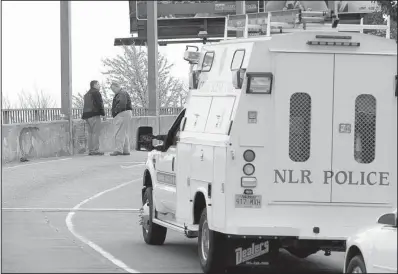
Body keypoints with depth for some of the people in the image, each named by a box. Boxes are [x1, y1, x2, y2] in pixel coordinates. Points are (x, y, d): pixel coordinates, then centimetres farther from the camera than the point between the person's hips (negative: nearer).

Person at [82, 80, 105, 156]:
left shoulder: (87, 94, 21)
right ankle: (95, 150, -14)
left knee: (90, 133, 10)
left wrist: (84, 116, 17)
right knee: (96, 132, -9)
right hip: (94, 114, -9)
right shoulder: (96, 93, -7)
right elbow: (99, 104, -14)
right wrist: (103, 113, -8)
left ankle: (90, 150, 8)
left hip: (87, 115, 9)